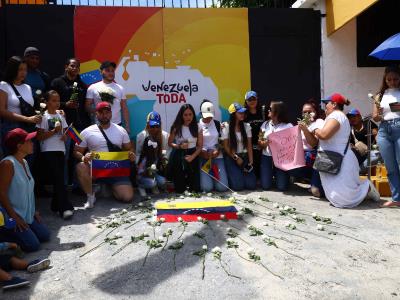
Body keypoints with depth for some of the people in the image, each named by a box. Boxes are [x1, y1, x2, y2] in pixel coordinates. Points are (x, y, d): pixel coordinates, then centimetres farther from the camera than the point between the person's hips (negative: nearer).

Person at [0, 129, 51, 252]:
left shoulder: (24, 162, 8)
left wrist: (33, 211, 11)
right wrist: (14, 217, -20)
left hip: (28, 215, 9)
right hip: (11, 217, -9)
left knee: (45, 236, 5)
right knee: (33, 245, -12)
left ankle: (16, 234, 19)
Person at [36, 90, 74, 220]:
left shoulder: (60, 116, 13)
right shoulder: (43, 117, -3)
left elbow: (65, 132, 19)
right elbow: (39, 137, -8)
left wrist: (65, 136, -3)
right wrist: (54, 131, -17)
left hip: (60, 150, 6)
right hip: (48, 151, -5)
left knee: (58, 178, 8)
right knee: (58, 178, -10)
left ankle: (56, 205, 19)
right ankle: (65, 208, -10)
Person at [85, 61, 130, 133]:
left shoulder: (120, 88, 9)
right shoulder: (93, 88, 3)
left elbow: (124, 109, 9)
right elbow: (87, 107, 1)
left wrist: (127, 126, 3)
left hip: (117, 125, 2)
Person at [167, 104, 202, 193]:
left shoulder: (197, 127, -2)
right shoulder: (176, 128, -5)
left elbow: (200, 145, 0)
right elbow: (170, 143, 3)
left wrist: (192, 156, -16)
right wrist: (179, 146, -16)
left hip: (192, 156, 1)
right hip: (178, 157, -1)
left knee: (195, 188, -2)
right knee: (179, 189, 0)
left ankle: (188, 181, 33)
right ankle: (182, 181, 36)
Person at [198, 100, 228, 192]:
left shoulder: (217, 124, 7)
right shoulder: (197, 125, 0)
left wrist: (217, 152, -9)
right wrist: (202, 152, -16)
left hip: (217, 156, 2)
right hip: (202, 157, -2)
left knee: (222, 187, -8)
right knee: (207, 187, -15)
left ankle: (213, 174, 24)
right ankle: (204, 176, 20)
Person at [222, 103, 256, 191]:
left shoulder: (246, 126, 3)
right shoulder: (226, 127, -7)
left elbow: (249, 145, 2)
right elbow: (226, 146, -5)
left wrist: (250, 161, -6)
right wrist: (236, 158, -11)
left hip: (245, 157, 3)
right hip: (232, 158, -3)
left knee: (252, 185, -8)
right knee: (238, 185, -15)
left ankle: (243, 174, 22)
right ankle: (231, 177, 18)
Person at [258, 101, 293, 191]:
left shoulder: (288, 126, -3)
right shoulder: (265, 124, 8)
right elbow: (260, 143, 7)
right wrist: (264, 143, -14)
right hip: (267, 157, 2)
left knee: (282, 187, -10)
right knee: (265, 186, -7)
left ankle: (277, 175, 24)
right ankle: (271, 173, 26)